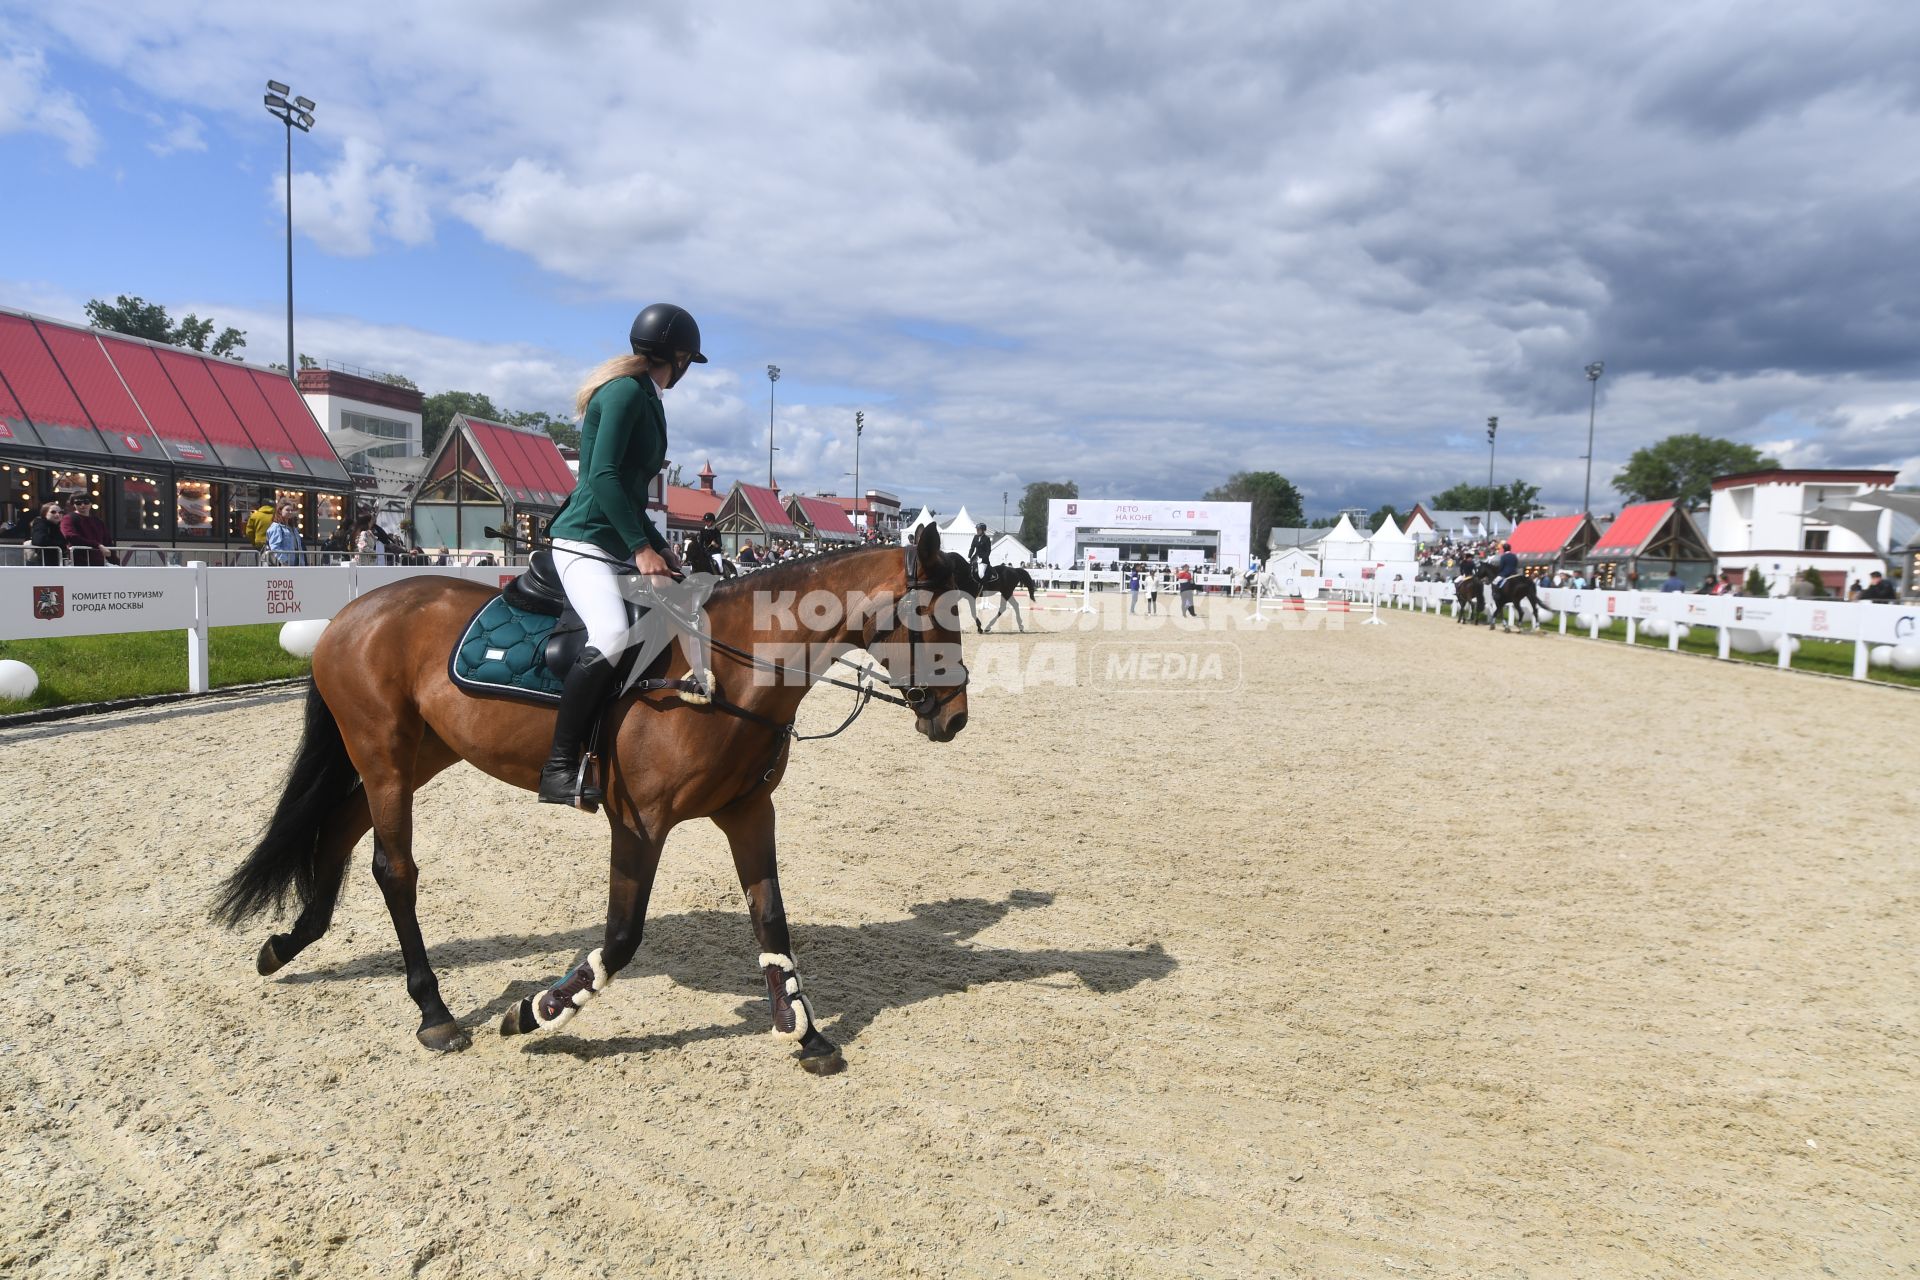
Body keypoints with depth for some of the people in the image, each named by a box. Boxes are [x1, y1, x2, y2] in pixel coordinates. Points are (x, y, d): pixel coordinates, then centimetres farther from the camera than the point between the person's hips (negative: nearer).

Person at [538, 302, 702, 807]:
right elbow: (603, 475, -20)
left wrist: (658, 544, 16)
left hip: (620, 541, 11)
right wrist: (642, 547, -20)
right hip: (584, 539, -11)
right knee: (611, 634, -30)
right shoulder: (626, 391, -11)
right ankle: (559, 768, -25)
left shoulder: (644, 397, 19)